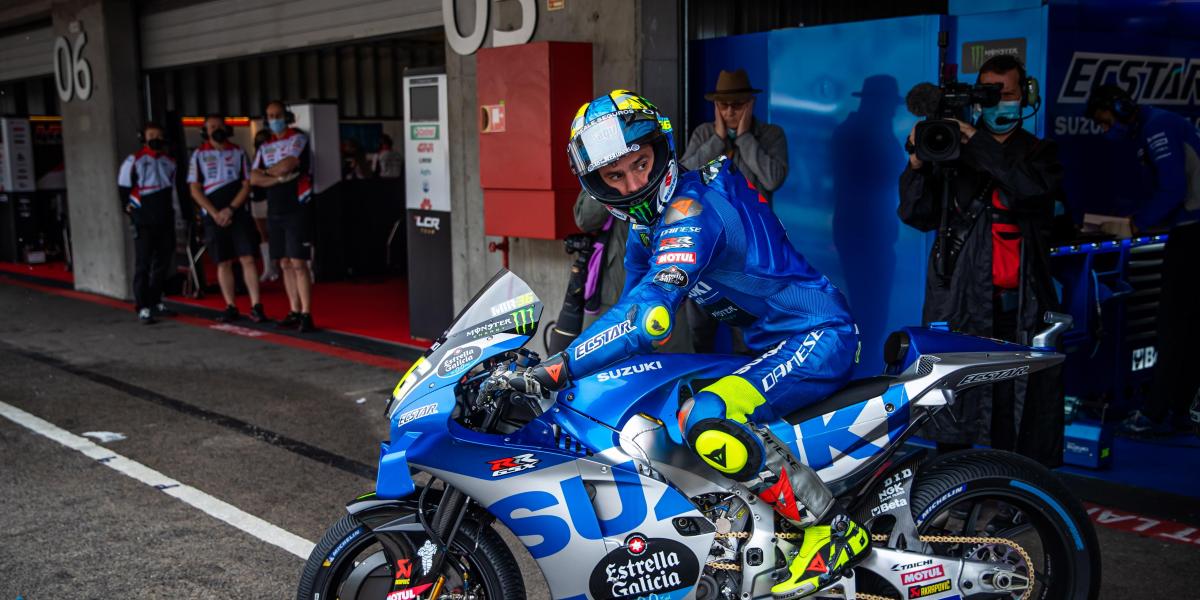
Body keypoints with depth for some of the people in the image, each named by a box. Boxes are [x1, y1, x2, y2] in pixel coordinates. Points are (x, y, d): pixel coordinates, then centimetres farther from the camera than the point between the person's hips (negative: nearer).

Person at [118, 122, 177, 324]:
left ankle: (155, 301, 23)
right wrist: (129, 208, 1)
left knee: (163, 262, 10)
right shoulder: (134, 160, -4)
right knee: (143, 264, -7)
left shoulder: (169, 162, 12)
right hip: (144, 223, -6)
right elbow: (123, 189, 1)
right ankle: (143, 307, -5)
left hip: (166, 221, 6)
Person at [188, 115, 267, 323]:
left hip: (238, 214, -1)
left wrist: (230, 209, -10)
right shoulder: (199, 155, 6)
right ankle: (231, 308, 8)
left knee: (247, 259, -8)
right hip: (214, 217, 1)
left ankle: (256, 306, -9)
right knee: (223, 263, 3)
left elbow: (246, 185, 1)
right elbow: (195, 190, 2)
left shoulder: (238, 153, 6)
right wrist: (215, 213, -8)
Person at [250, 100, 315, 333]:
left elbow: (287, 165, -17)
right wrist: (279, 178, -10)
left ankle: (306, 314, -11)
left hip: (296, 209, -6)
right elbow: (253, 179, 5)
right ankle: (294, 312, 12)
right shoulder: (265, 147, 16)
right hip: (274, 211, 7)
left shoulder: (298, 139, -2)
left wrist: (266, 172, 1)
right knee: (285, 264, 7)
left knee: (298, 263, -11)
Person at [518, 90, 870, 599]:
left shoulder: (691, 208, -23)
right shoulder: (646, 219, 8)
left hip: (817, 337, -10)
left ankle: (833, 531, -18)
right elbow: (633, 300, 20)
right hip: (770, 346, 11)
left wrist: (559, 367, -34)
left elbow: (651, 314, -34)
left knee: (704, 422, -33)